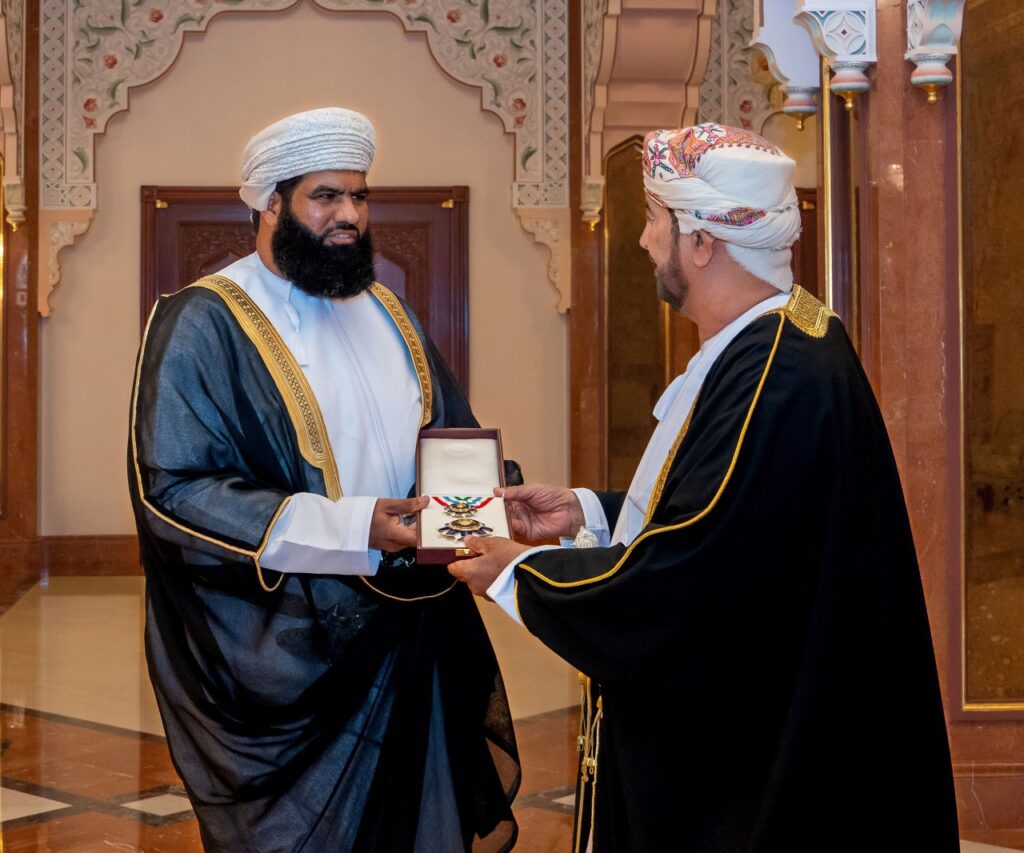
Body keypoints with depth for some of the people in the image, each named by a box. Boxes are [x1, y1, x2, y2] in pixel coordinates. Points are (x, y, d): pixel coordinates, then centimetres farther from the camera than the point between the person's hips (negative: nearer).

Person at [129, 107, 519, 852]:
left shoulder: (384, 311, 11)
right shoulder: (203, 324, -9)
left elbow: (457, 434, 17)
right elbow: (172, 492, -18)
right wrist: (354, 529, -25)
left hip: (413, 638, 6)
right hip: (287, 658, -6)